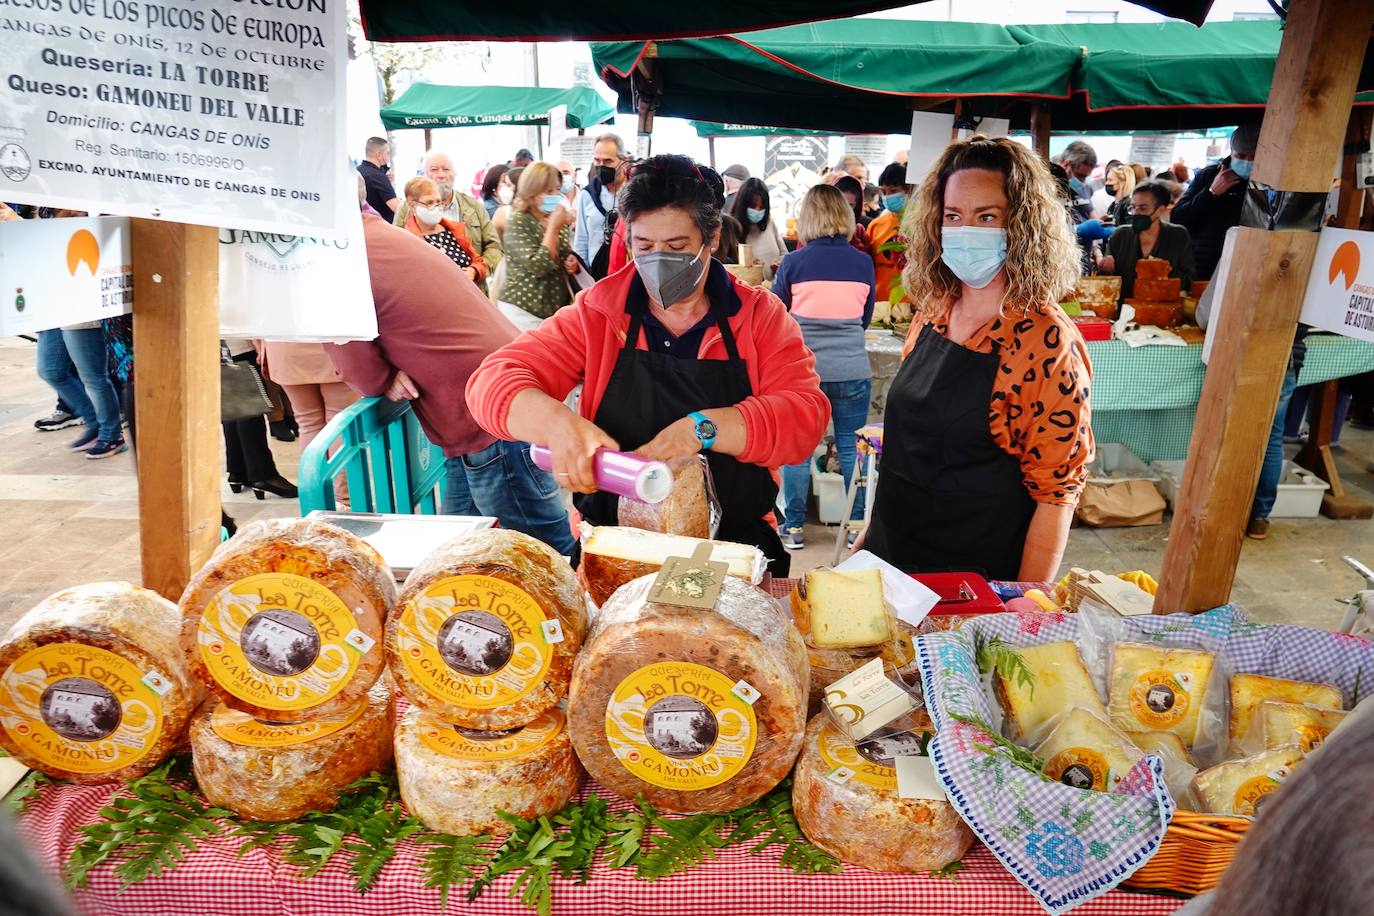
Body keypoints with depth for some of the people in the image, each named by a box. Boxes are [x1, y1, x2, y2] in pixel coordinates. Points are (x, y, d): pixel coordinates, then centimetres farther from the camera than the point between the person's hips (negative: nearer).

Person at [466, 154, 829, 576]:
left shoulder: (760, 316, 3)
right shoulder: (595, 315, 3)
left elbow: (807, 413, -9)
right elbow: (494, 380, -3)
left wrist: (703, 428, -26)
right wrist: (557, 424, -25)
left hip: (734, 548, 0)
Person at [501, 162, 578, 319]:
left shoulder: (558, 220, 8)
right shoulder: (517, 221, -10)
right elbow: (537, 267, -22)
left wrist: (572, 263, 1)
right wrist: (553, 228, -19)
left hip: (558, 309, 6)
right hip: (524, 309, -6)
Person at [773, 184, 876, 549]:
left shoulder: (794, 262, -6)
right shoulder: (863, 263, 1)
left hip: (803, 369, -2)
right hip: (853, 371, 2)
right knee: (852, 448, 11)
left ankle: (793, 527, 15)